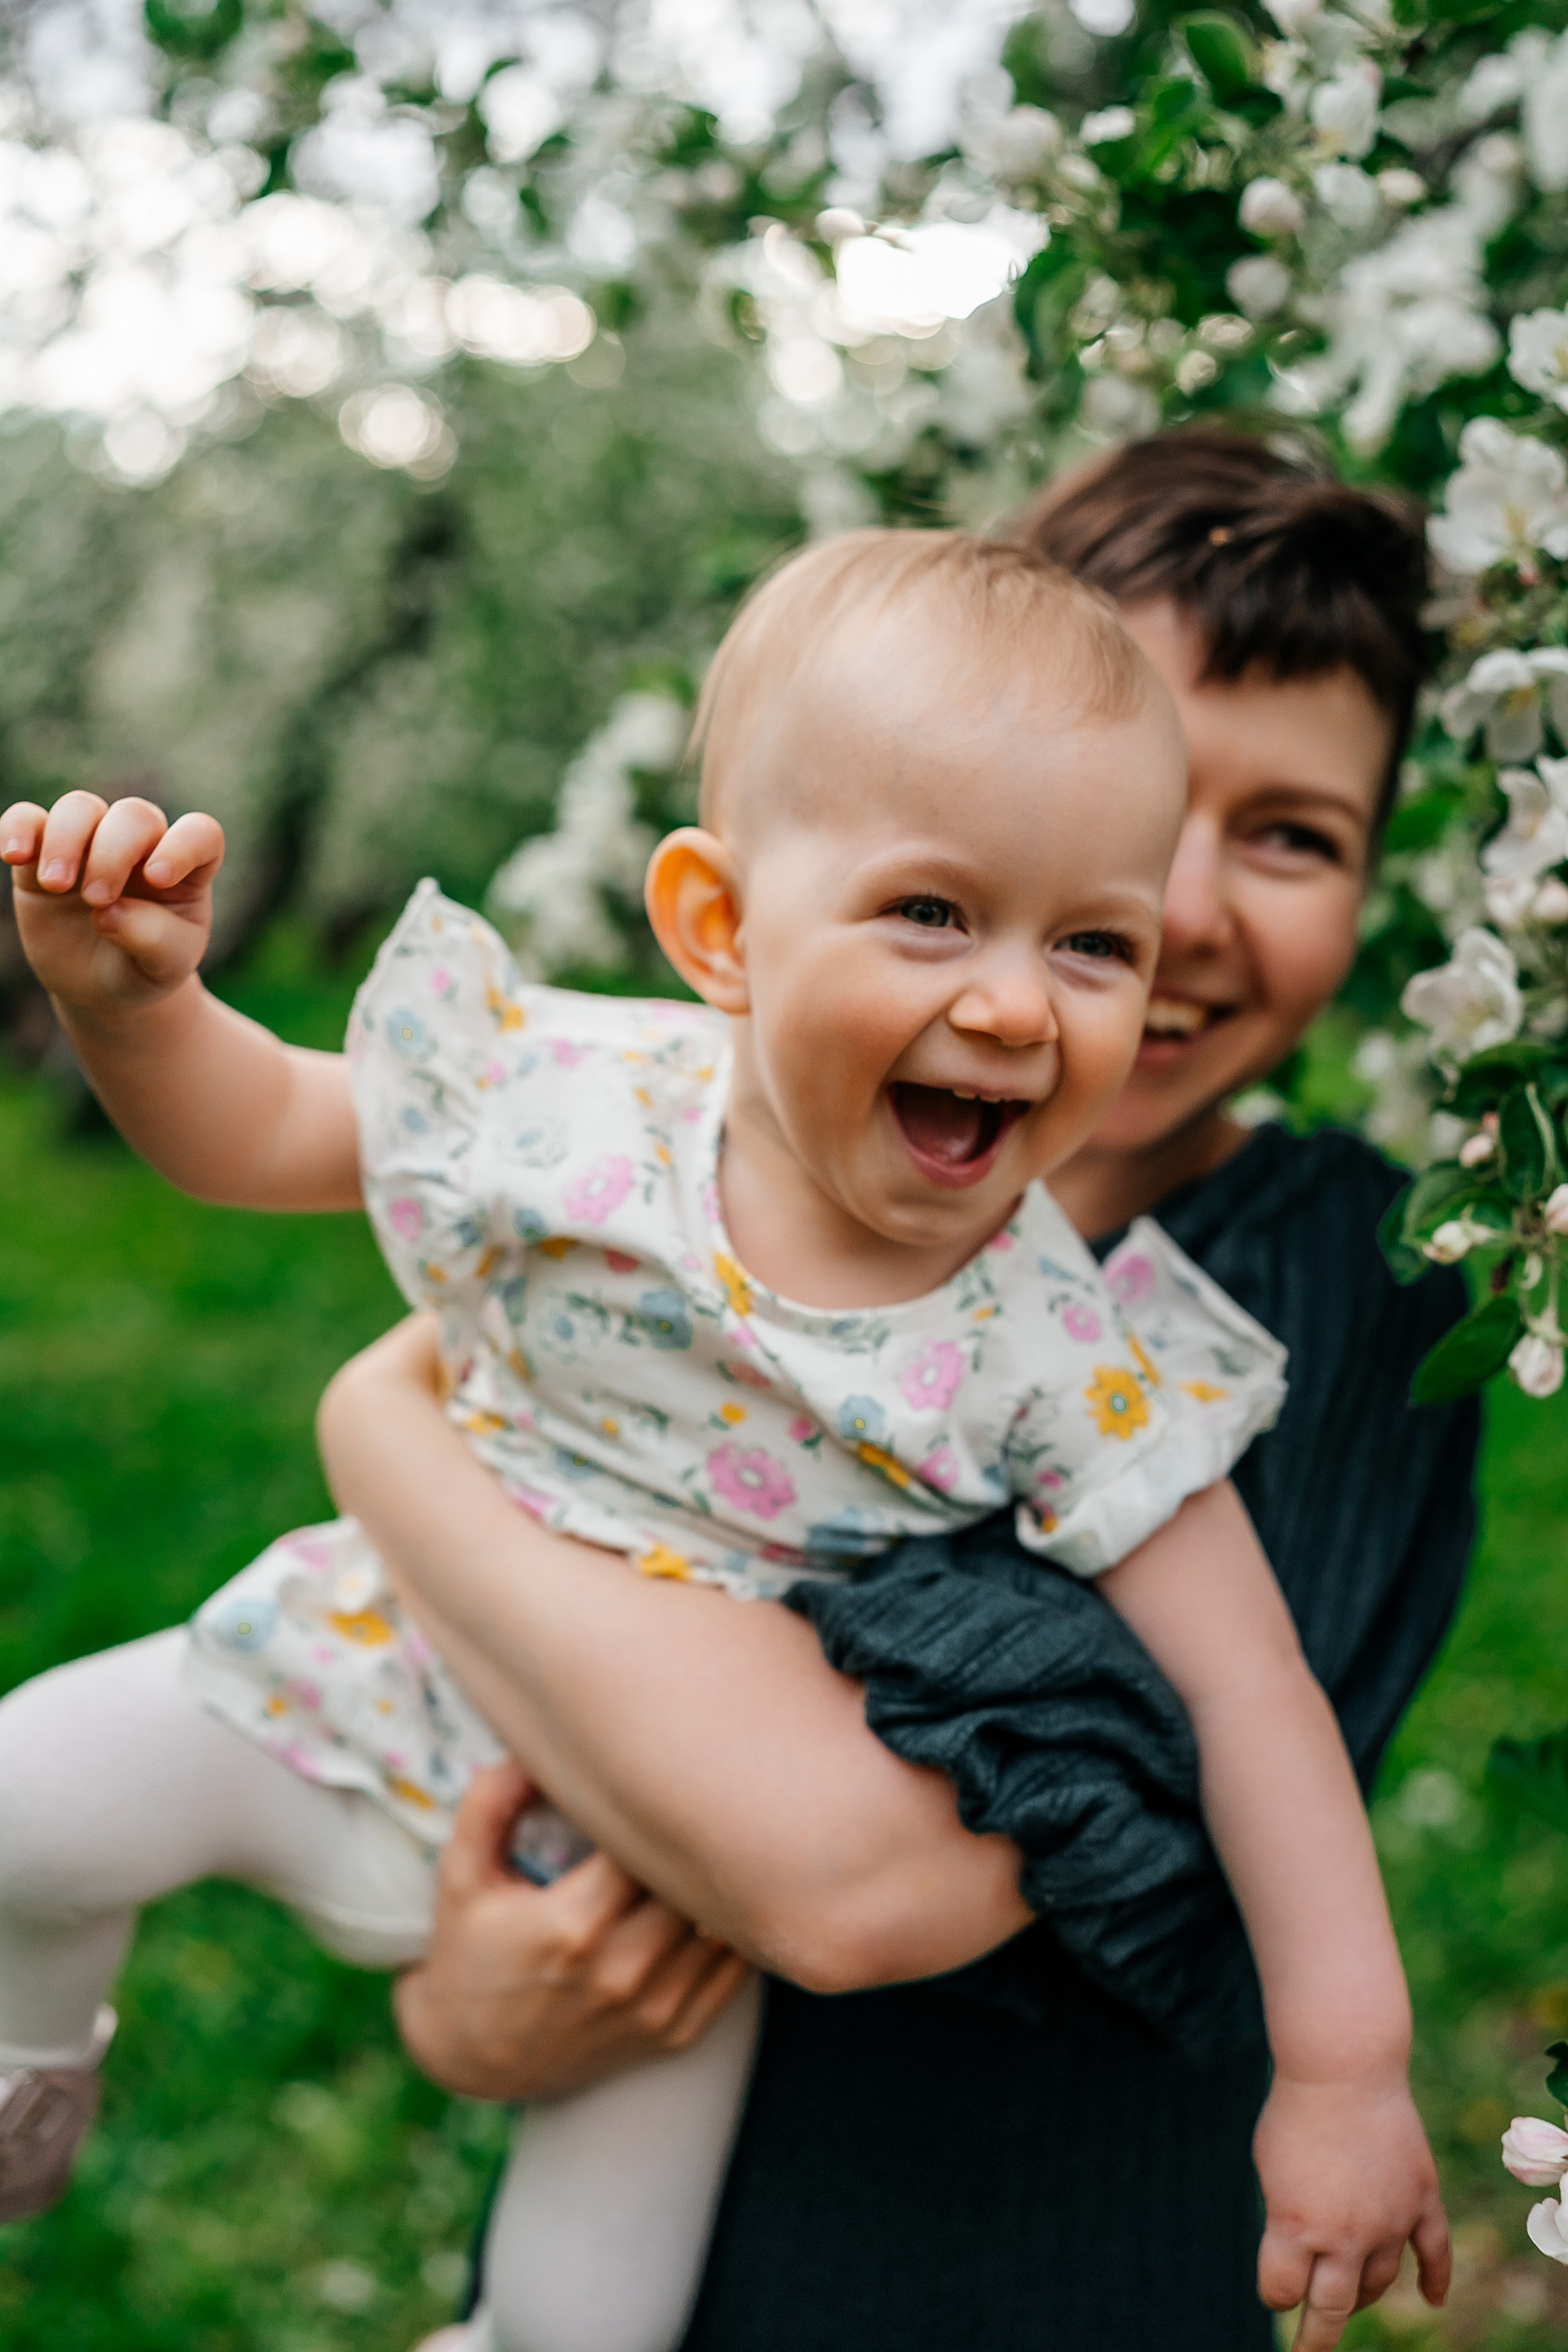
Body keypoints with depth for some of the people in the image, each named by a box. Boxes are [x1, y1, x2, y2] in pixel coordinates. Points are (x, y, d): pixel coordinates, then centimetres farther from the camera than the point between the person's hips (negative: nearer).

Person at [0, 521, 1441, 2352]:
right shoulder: (574, 1099, -22)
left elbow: (1244, 1694, -22)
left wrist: (1345, 2067, -24)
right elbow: (246, 1132, -7)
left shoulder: (1062, 1351, -26)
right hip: (394, 1672, 2)